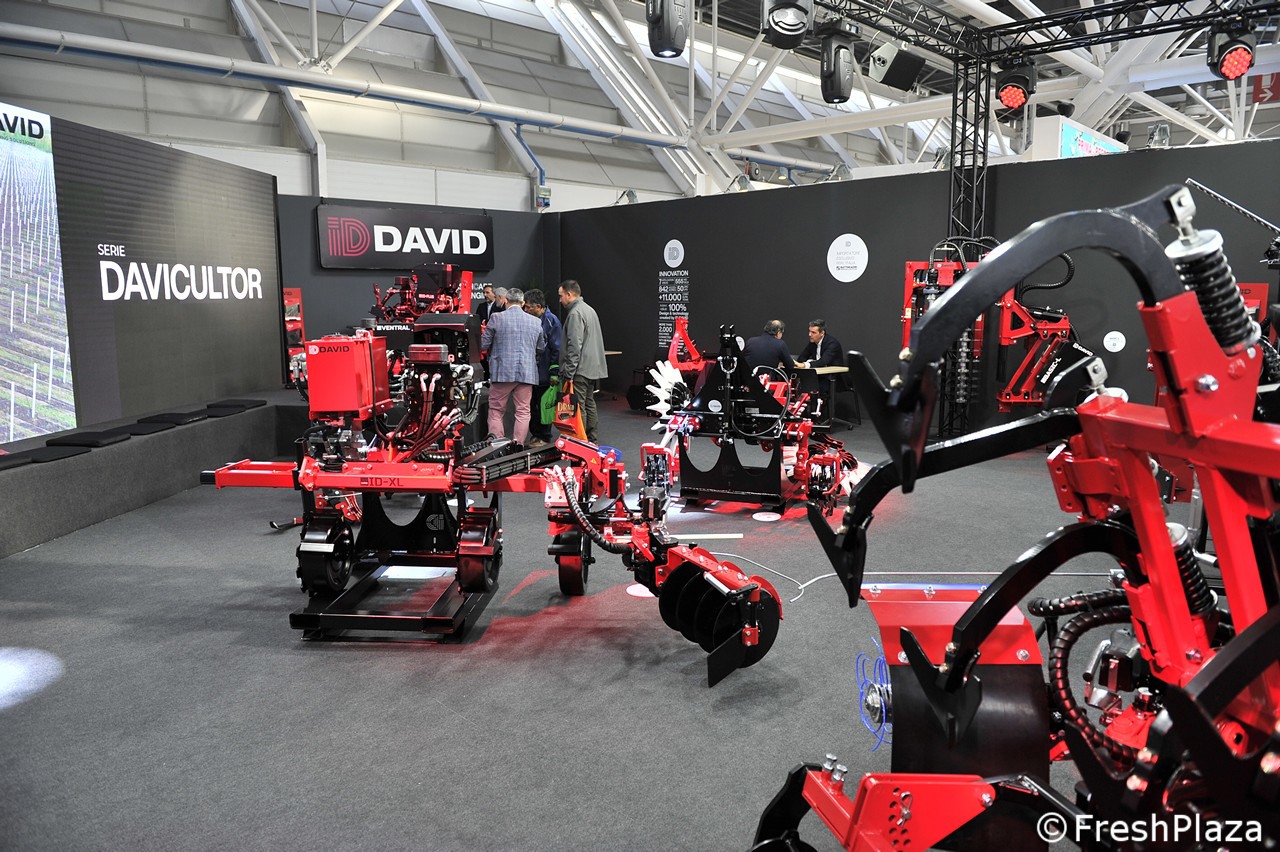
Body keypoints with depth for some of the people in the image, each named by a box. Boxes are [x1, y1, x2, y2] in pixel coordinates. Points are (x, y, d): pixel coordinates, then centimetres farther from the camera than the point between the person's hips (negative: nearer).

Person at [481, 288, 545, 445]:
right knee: (523, 411, 7)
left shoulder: (496, 318, -4)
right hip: (527, 372, 2)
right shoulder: (536, 321, 4)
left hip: (502, 372, -2)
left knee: (496, 410, 9)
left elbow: (484, 343, 0)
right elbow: (541, 348, 14)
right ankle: (518, 444, 3)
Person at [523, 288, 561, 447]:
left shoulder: (551, 321, -12)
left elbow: (556, 349, -14)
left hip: (544, 373, -7)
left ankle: (544, 437, 14)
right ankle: (534, 434, 23)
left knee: (544, 405, 3)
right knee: (531, 405, 11)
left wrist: (554, 371, -16)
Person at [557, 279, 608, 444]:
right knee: (589, 405, 15)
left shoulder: (575, 314, -14)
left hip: (580, 370, -10)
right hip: (593, 368, 10)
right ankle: (593, 441, 21)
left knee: (577, 407, -8)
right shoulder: (590, 309, 18)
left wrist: (569, 373, -19)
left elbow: (574, 346, -21)